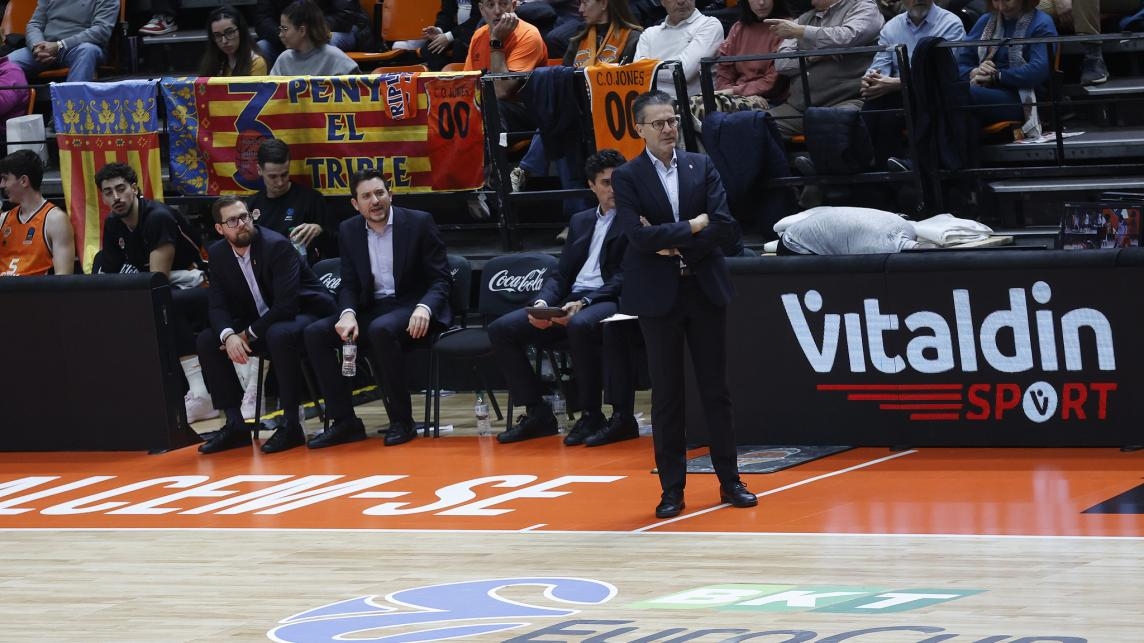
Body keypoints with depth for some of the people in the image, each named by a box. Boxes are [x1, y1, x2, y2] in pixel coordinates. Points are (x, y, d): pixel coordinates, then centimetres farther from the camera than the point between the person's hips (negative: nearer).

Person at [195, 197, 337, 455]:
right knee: (207, 341, -11)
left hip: (305, 314, -7)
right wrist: (229, 335, -27)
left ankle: (291, 425, -29)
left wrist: (249, 334, -22)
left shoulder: (277, 246, -23)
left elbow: (286, 305, -29)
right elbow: (219, 306, -5)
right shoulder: (218, 254, -3)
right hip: (260, 322, 7)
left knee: (279, 335, -39)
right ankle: (235, 424, -7)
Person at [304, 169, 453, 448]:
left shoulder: (420, 223, -5)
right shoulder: (349, 231, 7)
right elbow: (349, 285, 8)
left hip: (412, 307, -5)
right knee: (315, 334, -16)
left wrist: (424, 309, -27)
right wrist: (348, 314, -15)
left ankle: (401, 421, -27)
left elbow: (440, 280, -6)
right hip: (372, 308, 5)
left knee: (380, 329, -37)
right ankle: (345, 422, -12)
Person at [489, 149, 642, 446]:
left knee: (580, 325, -40)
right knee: (501, 329, -7)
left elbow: (624, 277, -9)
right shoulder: (580, 221, 22)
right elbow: (561, 274, 19)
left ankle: (590, 415, -26)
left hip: (608, 301, -7)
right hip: (570, 301, 7)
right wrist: (542, 303, -3)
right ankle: (536, 413, -3)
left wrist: (583, 303, -21)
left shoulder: (634, 221, 0)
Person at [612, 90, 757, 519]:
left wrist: (675, 245, -12)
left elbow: (726, 229, -4)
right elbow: (640, 236, -15)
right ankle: (672, 489, 7)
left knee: (716, 388, 6)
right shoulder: (627, 178, -2)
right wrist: (693, 226, -12)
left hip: (705, 290, 2)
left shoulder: (701, 167, 5)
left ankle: (730, 481, 14)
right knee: (666, 395, 2)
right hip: (658, 295, -2)